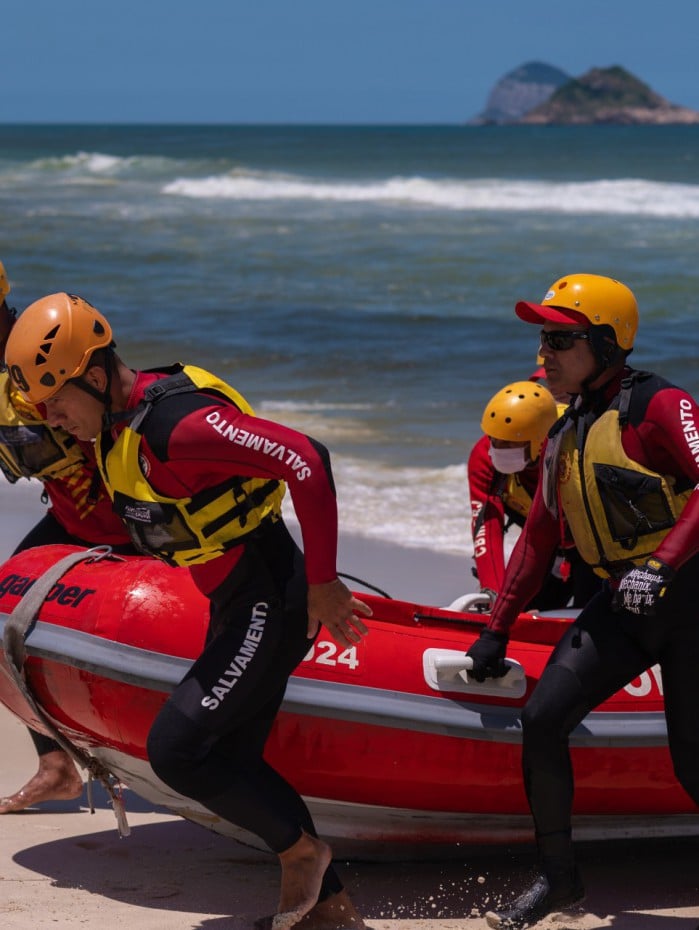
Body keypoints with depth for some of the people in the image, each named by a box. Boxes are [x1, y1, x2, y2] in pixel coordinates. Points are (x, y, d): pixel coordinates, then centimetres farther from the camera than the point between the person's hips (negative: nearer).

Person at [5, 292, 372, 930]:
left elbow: (307, 461, -30)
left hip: (270, 605, -10)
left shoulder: (179, 425, -26)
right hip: (235, 606, 10)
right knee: (232, 761, 12)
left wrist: (322, 583, -25)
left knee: (175, 749, -11)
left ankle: (301, 848, 8)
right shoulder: (114, 428, 4)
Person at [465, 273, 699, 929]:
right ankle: (558, 875, 4)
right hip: (622, 605, 7)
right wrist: (497, 628, 20)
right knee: (542, 716, -7)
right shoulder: (563, 437, 14)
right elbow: (538, 538, 21)